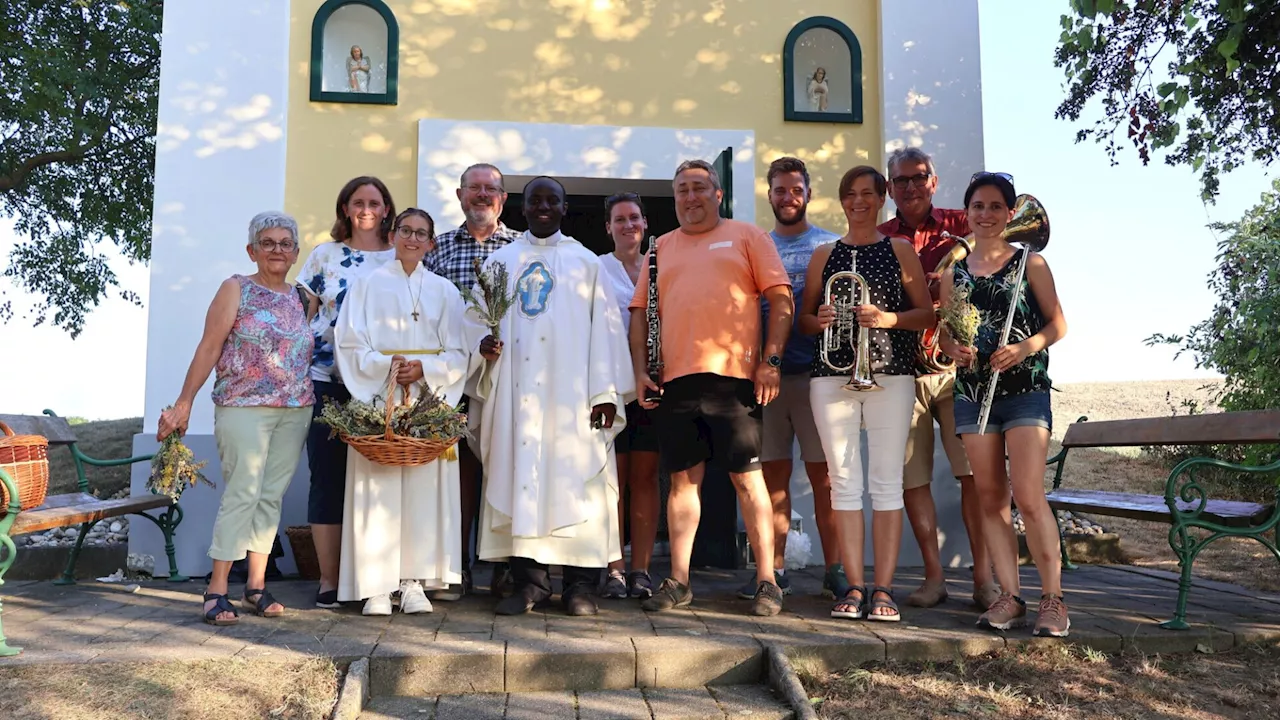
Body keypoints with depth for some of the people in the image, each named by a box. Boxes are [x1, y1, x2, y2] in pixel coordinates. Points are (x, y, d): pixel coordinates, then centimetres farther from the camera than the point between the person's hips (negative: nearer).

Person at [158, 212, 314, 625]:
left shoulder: (300, 298, 14)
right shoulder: (236, 289, 1)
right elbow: (209, 348, -4)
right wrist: (184, 402, -8)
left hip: (295, 412, 5)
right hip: (243, 408, -4)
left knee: (272, 496, 6)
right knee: (242, 494, -8)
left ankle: (257, 585, 13)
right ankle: (217, 590, -1)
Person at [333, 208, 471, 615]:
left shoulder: (445, 291, 12)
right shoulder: (369, 285, 9)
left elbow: (458, 355, 7)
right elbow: (350, 346, 1)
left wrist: (423, 368, -10)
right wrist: (386, 364, -13)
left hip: (428, 402, 2)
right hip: (377, 400, -1)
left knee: (424, 487, -2)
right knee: (378, 490, -5)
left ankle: (412, 581, 5)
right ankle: (376, 586, 0)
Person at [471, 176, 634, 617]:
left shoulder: (585, 262, 12)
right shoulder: (500, 261, 17)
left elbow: (604, 327, 4)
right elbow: (477, 317, 15)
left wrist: (606, 391, -6)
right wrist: (484, 342, -9)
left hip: (571, 393, -1)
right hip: (517, 392, 2)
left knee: (575, 479, -4)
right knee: (520, 478, -2)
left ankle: (580, 585, 2)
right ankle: (529, 581, 6)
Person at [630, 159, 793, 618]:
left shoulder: (747, 237, 9)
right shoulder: (661, 248, 19)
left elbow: (781, 299, 2)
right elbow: (641, 313, 16)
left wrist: (771, 361, -8)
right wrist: (640, 370, 4)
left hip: (734, 375, -3)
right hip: (674, 378, 4)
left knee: (747, 476, -1)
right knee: (683, 478, 7)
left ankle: (766, 581, 7)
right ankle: (678, 581, 14)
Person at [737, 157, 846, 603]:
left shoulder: (830, 246, 8)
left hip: (816, 373, -2)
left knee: (824, 474, -2)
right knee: (772, 474, 5)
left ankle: (835, 570, 6)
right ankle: (774, 570, 12)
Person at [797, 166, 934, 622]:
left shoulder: (900, 251, 10)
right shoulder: (824, 255, 15)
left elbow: (927, 314, 5)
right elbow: (803, 318, 15)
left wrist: (889, 318, -13)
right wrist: (818, 320, -8)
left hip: (889, 375, -1)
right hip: (832, 376, 2)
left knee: (887, 482, -3)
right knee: (844, 482, 0)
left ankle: (883, 589, 2)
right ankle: (855, 587, 6)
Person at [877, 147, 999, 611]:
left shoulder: (959, 226, 9)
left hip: (955, 363, -1)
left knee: (974, 473, -5)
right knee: (911, 477, 3)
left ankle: (983, 576, 5)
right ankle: (933, 576, 15)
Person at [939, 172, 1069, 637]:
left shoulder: (1029, 262, 4)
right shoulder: (954, 272, 13)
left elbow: (1057, 324, 3)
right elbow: (944, 332, 15)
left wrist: (1025, 348, -14)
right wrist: (953, 349, -7)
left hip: (1024, 390, -3)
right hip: (972, 392, 4)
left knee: (1028, 496, -11)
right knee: (990, 498, 3)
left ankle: (1053, 599, -1)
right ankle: (1010, 597, 9)